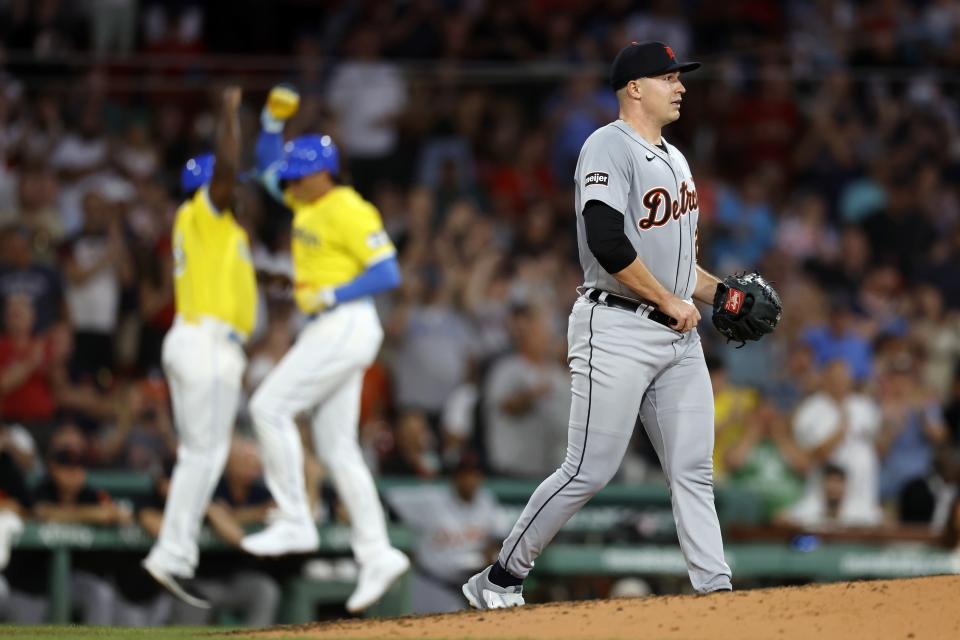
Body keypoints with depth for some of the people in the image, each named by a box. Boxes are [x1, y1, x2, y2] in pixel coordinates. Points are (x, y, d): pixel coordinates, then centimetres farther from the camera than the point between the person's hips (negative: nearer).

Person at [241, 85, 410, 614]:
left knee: (269, 407, -13)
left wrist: (332, 295, -22)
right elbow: (269, 166, 26)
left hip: (345, 327, -10)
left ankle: (294, 523, -11)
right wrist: (273, 118, 11)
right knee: (336, 448, 6)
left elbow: (388, 273, -17)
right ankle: (376, 555, 5)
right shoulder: (309, 202, 14)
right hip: (325, 331, 10)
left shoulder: (349, 211, -13)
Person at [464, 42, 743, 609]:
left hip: (678, 334, 8)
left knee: (694, 472, 3)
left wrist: (718, 291, 12)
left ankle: (715, 589, 1)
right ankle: (502, 578, 5)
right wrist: (672, 302, -16)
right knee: (590, 471, -8)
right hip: (617, 329, -8)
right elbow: (609, 246, -23)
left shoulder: (674, 158, 18)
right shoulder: (610, 148, -11)